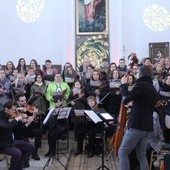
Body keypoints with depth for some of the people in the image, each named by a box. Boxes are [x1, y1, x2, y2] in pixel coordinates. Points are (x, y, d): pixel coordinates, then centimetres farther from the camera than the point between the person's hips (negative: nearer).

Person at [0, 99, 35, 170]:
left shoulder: (9, 116, 3)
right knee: (17, 153, -32)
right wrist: (16, 119, -29)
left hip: (11, 140, 8)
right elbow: (7, 127, -40)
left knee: (31, 147, 3)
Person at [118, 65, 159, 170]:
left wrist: (124, 84, -2)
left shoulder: (141, 85, -11)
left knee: (123, 152, -1)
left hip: (137, 125, -9)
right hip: (148, 127, 9)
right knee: (142, 155, 13)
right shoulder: (153, 89, 17)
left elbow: (126, 99, -15)